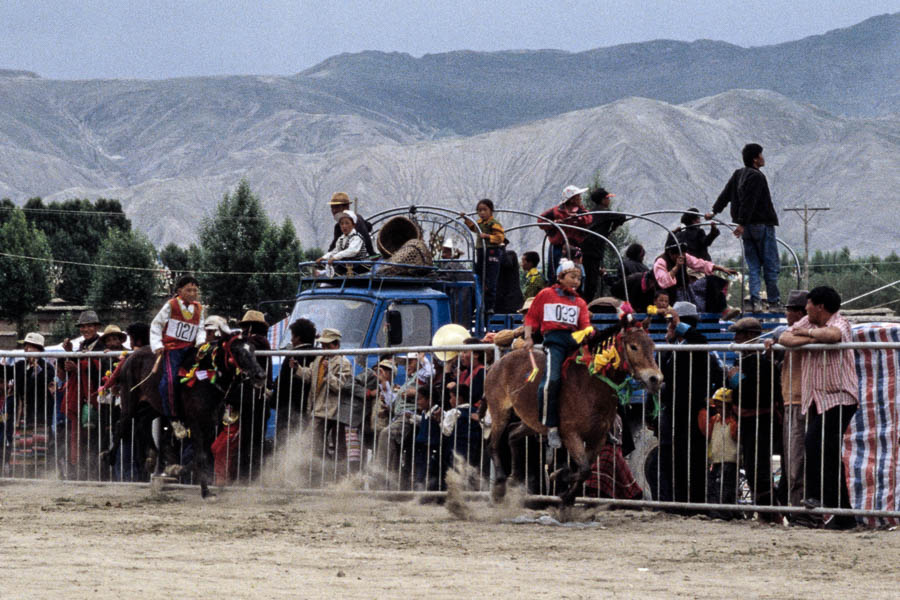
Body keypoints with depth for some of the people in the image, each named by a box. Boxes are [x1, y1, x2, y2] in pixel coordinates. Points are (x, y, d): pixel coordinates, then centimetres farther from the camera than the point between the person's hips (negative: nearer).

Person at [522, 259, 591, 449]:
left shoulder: (580, 302, 24)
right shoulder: (546, 295, 15)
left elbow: (585, 325, 13)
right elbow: (531, 317, 14)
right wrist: (528, 337, -1)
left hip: (574, 340, 4)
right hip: (554, 338, -4)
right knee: (552, 379, -25)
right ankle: (551, 428, -21)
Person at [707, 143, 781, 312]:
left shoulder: (738, 174, 11)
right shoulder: (756, 177, -14)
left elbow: (725, 194, 16)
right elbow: (748, 202, -20)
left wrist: (715, 211, 24)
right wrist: (742, 223, -22)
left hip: (747, 227, 8)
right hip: (762, 225, -8)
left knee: (753, 266, 8)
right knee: (771, 266, -1)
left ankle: (755, 301, -2)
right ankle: (774, 302, -1)